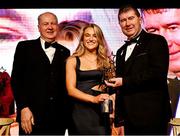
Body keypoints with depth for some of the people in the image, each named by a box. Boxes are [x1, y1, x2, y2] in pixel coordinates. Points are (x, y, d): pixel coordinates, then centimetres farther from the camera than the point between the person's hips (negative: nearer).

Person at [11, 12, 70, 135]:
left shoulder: (64, 52, 13)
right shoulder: (24, 47, 5)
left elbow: (65, 84, 12)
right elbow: (16, 79, -2)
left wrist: (66, 112, 6)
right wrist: (23, 108, -11)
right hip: (32, 115, -2)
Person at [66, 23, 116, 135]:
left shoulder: (106, 61, 9)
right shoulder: (73, 61, 4)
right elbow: (71, 90, -4)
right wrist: (93, 99, -18)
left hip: (100, 112, 1)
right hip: (79, 112, -1)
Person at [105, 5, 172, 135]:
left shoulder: (156, 41, -3)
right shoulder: (121, 51, 17)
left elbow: (159, 73, -16)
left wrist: (125, 81, -16)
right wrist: (119, 116, 12)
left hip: (151, 116, -6)